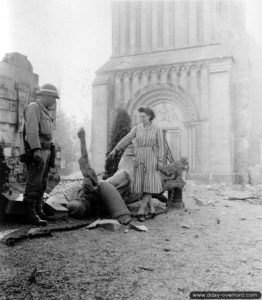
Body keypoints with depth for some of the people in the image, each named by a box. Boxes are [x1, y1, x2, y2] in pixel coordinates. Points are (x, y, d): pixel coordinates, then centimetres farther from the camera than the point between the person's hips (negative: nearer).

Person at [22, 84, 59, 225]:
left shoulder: (44, 112, 23)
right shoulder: (33, 107, -7)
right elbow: (31, 130, -19)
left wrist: (49, 155, 21)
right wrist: (36, 150, -28)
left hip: (45, 151, 9)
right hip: (37, 151, -9)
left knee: (42, 183, 8)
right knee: (34, 183, -10)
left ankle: (38, 210, 12)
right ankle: (30, 214, -9)